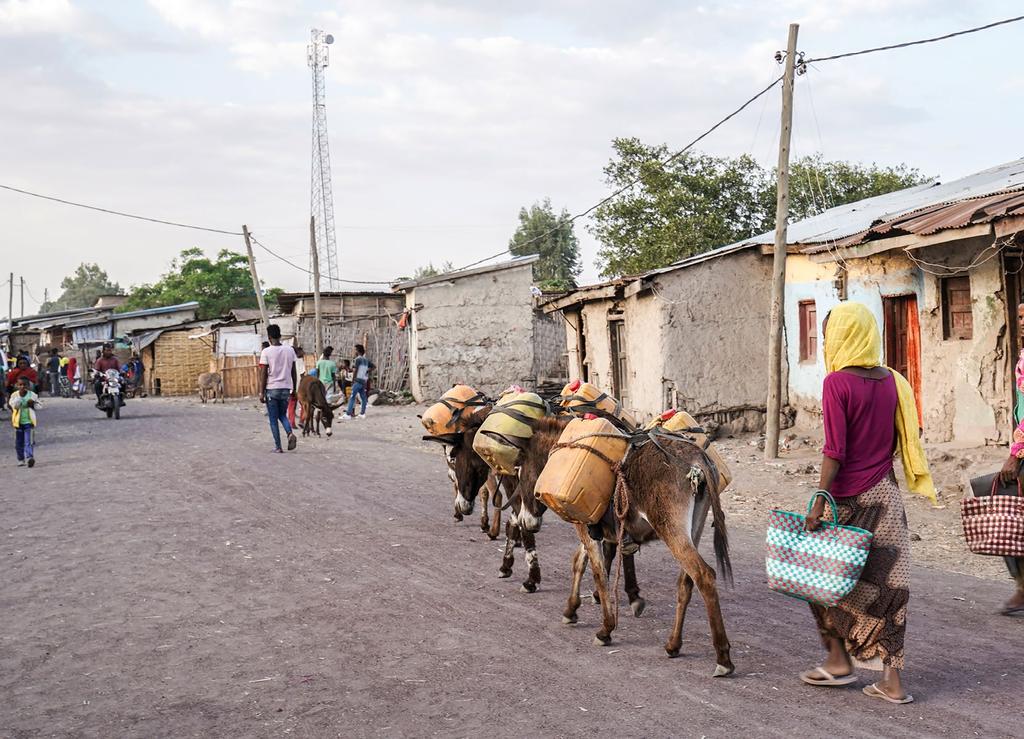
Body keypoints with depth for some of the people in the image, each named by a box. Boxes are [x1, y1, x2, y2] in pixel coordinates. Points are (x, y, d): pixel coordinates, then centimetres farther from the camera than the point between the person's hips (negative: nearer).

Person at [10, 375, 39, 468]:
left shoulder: (32, 395, -1)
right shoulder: (14, 395, -2)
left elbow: (37, 406, 6)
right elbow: (15, 406, -17)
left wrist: (32, 404, -16)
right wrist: (20, 395, -24)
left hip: (29, 421, -2)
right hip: (18, 422, 2)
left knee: (29, 441, -12)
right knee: (19, 442, 10)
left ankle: (30, 457, -20)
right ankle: (21, 459, 21)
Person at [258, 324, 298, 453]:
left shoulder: (266, 352, -7)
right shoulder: (290, 350, 3)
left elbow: (263, 374, -8)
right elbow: (293, 372, 7)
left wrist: (261, 393, -4)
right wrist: (294, 389, 15)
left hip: (272, 389, -3)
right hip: (286, 388, 3)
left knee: (273, 419, 6)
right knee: (283, 415, 19)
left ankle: (278, 446, 4)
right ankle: (290, 433, -7)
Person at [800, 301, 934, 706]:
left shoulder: (837, 382, -13)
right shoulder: (892, 381, 5)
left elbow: (835, 450, -17)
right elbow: (902, 440, 10)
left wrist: (819, 501, -16)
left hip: (848, 495, -5)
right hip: (885, 493, 6)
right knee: (887, 582, 6)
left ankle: (838, 660, 20)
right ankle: (892, 679, 6)